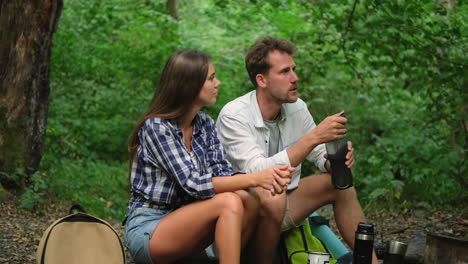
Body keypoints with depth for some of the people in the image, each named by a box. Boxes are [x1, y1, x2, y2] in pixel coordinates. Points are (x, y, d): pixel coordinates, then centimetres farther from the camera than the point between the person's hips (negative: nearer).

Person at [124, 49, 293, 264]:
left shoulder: (205, 124, 5)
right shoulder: (156, 127, -17)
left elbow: (221, 173, -3)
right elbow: (193, 184, -23)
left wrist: (266, 178, -22)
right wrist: (253, 179, -28)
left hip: (182, 220, 7)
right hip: (147, 229, -7)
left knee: (248, 200, -19)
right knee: (229, 203, -27)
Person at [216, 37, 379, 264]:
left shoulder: (297, 107, -4)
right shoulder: (234, 116, -22)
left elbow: (321, 156, 7)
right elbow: (259, 173, -33)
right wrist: (314, 136, -34)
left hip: (282, 203, 7)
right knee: (272, 197, -36)